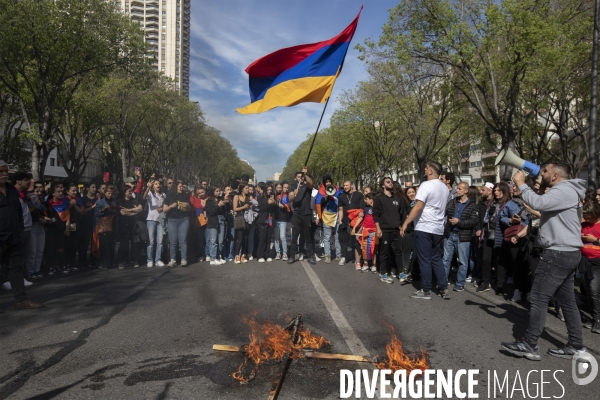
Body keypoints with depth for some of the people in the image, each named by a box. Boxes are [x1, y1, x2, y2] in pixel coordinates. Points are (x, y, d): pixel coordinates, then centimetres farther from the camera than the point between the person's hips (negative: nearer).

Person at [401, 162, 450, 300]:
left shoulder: (426, 185, -14)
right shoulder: (444, 187, 13)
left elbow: (418, 206, -21)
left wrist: (405, 223, -18)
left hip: (424, 228, -8)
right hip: (438, 229, 8)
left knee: (425, 260, 0)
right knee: (436, 259, 15)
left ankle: (426, 291, 7)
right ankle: (444, 289, 15)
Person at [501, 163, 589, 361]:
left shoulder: (564, 190, -14)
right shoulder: (566, 191, 20)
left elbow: (538, 203, -29)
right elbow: (544, 208, 22)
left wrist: (521, 183, -18)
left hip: (558, 253, -11)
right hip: (567, 253, 11)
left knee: (539, 298, -9)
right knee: (567, 300, 13)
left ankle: (529, 345, -6)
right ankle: (576, 346, 19)